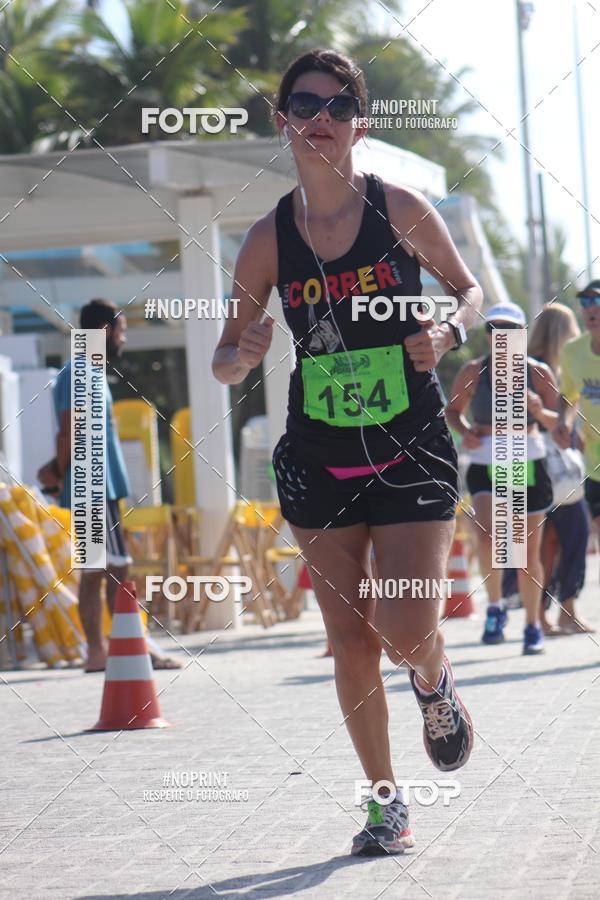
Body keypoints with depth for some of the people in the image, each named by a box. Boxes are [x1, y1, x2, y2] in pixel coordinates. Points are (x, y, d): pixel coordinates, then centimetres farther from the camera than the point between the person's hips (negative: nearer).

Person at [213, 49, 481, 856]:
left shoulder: (401, 209, -6)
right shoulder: (268, 238, -1)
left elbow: (471, 289, 8)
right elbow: (225, 359, 5)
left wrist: (450, 330, -14)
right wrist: (240, 360, -18)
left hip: (413, 452, -2)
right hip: (319, 459, 2)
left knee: (406, 631, -13)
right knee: (351, 645, 4)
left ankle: (435, 685, 24)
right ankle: (386, 804, 20)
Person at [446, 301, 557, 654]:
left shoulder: (538, 372, -1)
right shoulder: (473, 371, -2)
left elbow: (559, 422, -1)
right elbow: (453, 410, 11)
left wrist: (538, 411, -22)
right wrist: (465, 431, -10)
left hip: (529, 464, 1)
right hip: (485, 466, -1)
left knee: (528, 553, 5)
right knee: (487, 535, -24)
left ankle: (533, 625, 23)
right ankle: (495, 605, 0)